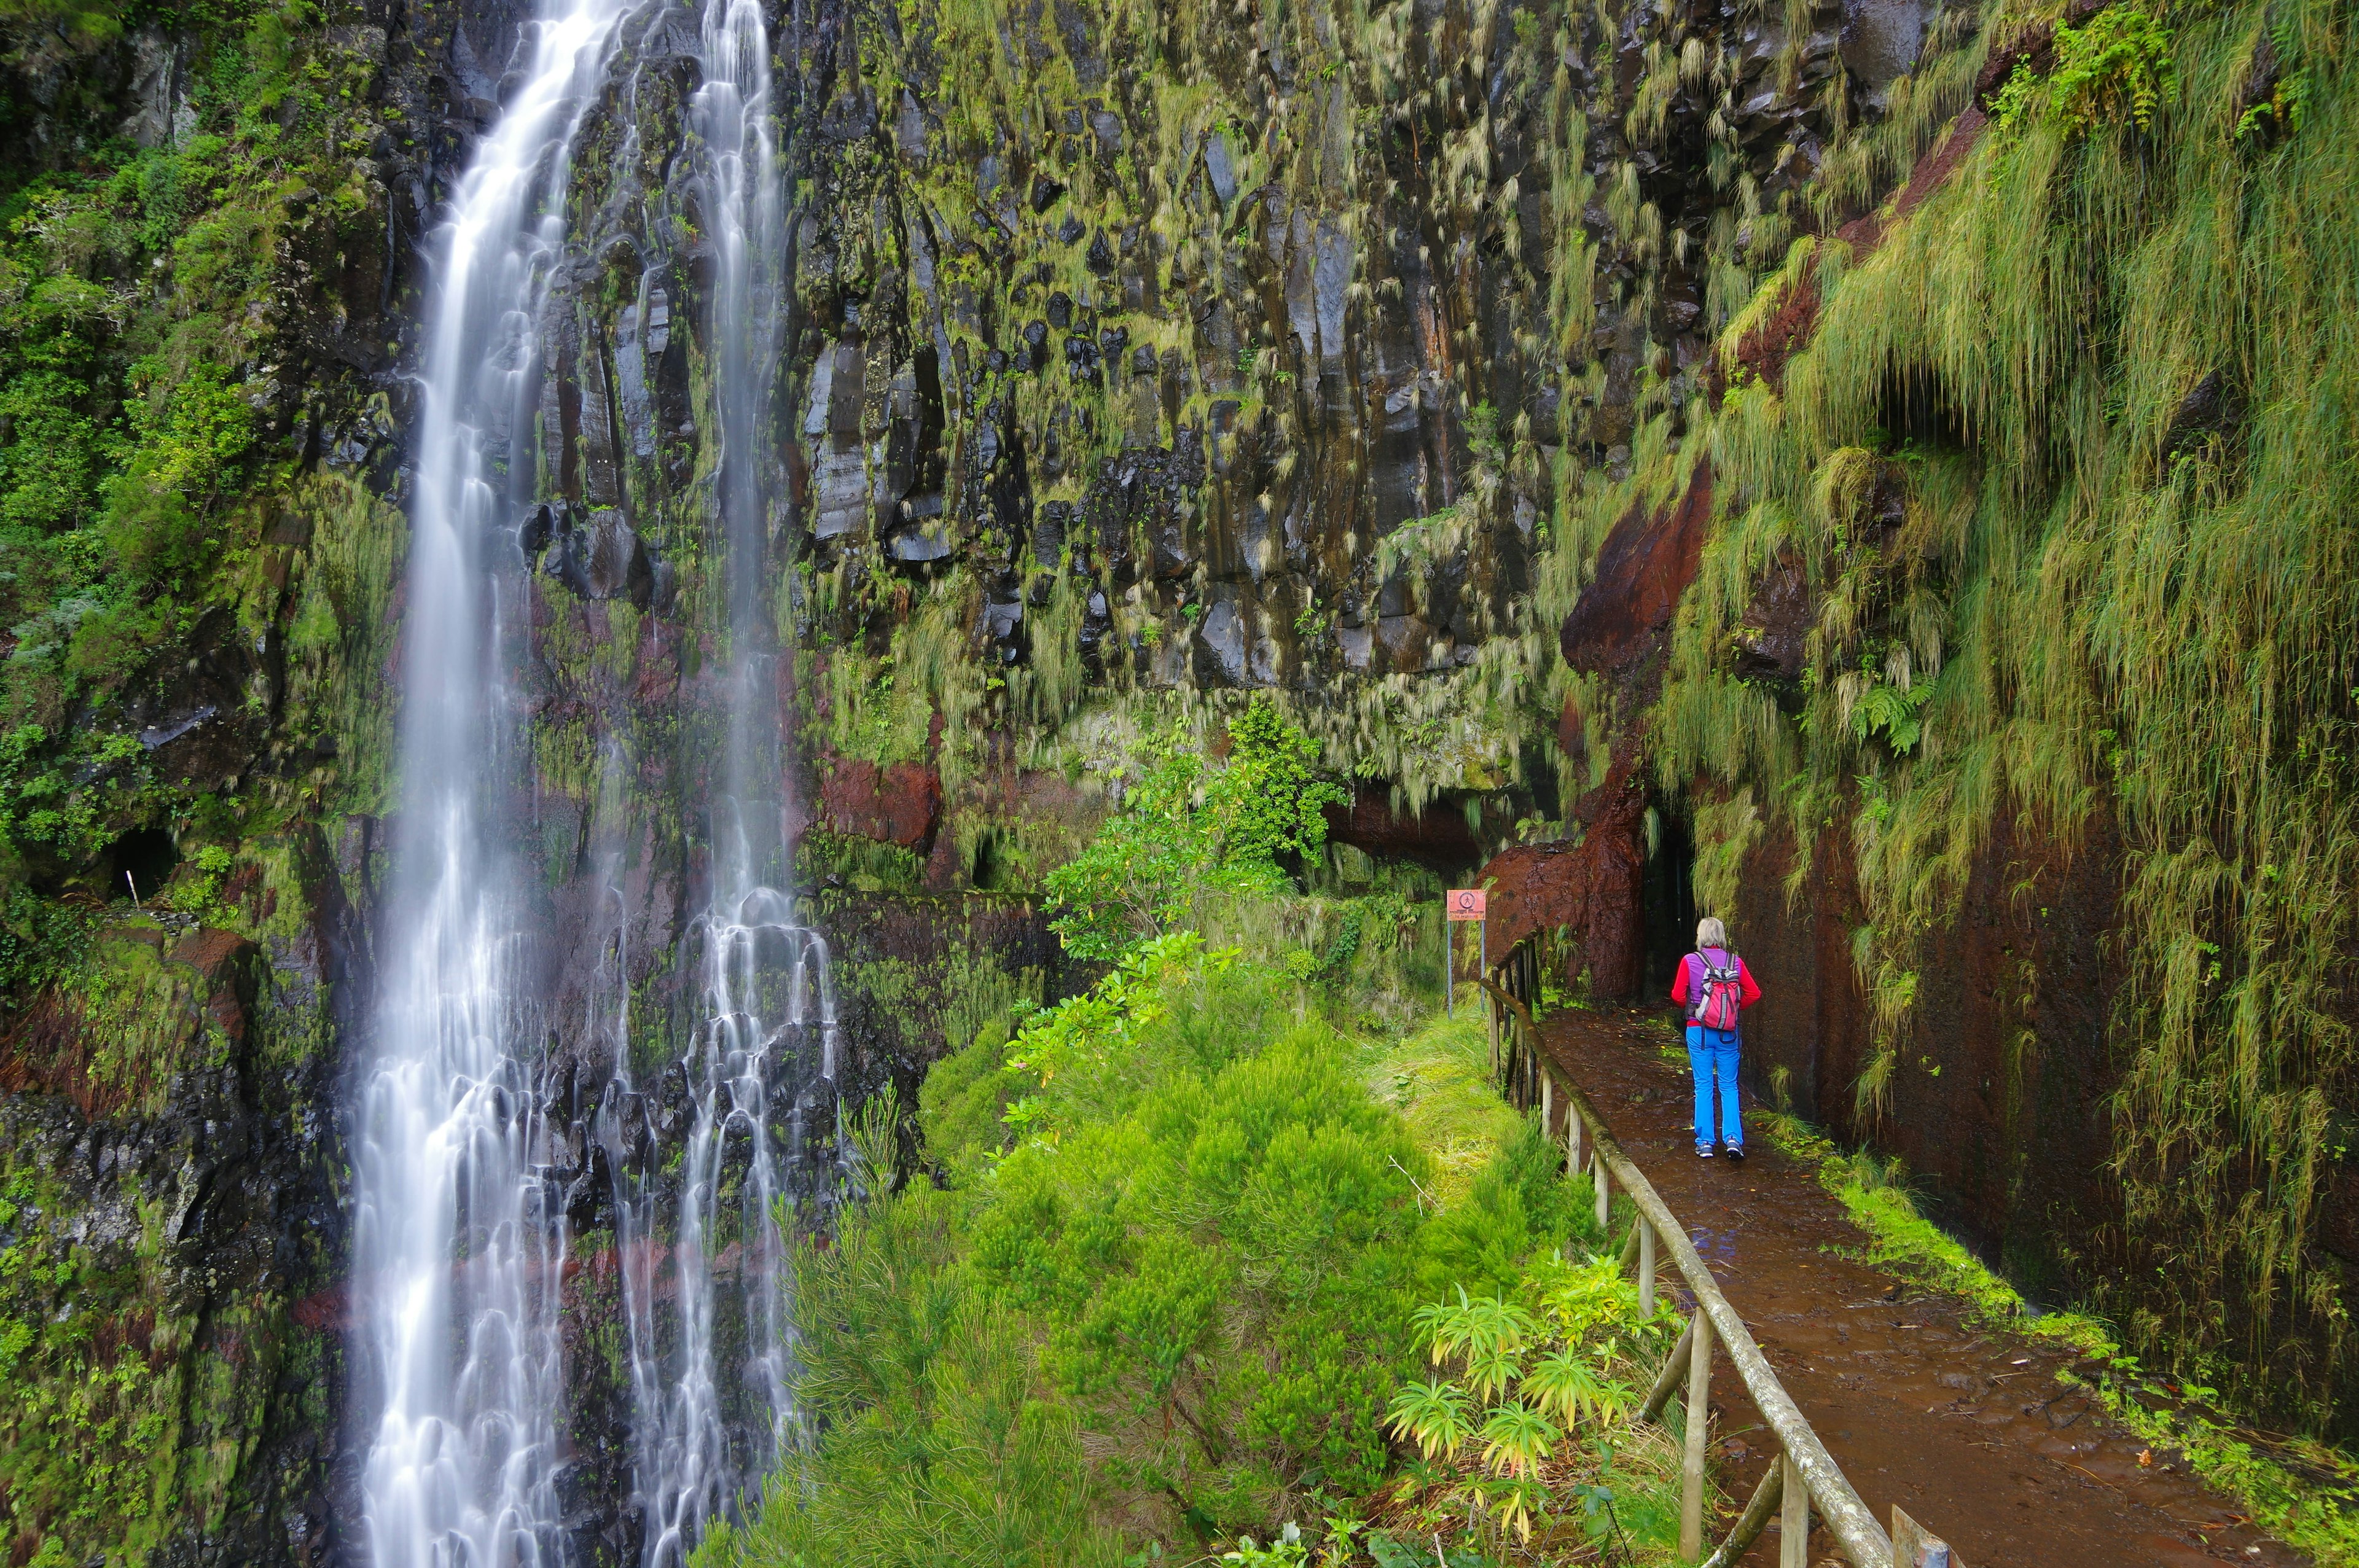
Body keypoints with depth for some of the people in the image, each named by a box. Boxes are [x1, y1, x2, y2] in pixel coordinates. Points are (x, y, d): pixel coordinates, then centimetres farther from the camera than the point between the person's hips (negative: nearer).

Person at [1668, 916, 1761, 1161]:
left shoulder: (1690, 961, -7)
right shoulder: (1735, 962, -2)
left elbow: (1677, 995, -7)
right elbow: (1754, 993, -2)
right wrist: (1735, 1008, 12)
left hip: (1699, 1031, -1)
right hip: (1728, 1032, 1)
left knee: (1703, 1086, 7)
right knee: (1729, 1086, 9)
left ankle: (1705, 1142, 8)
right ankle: (1733, 1138, -3)